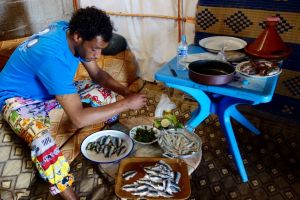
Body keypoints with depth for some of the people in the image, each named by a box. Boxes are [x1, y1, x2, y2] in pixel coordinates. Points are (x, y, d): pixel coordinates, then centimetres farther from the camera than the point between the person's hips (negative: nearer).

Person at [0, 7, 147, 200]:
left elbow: (97, 74, -3)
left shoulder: (69, 31, -15)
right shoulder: (52, 56, -40)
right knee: (43, 143, -38)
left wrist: (126, 92, -19)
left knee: (109, 94, -5)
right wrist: (127, 103, -35)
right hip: (19, 98, -7)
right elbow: (79, 118, -42)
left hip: (52, 88, 7)